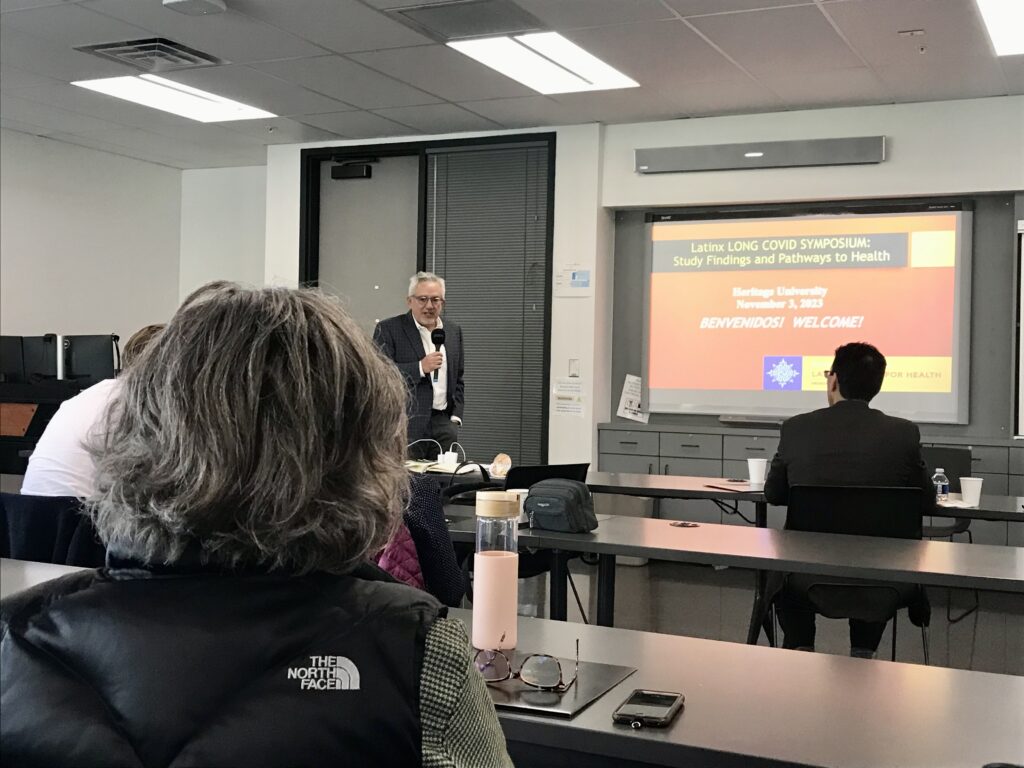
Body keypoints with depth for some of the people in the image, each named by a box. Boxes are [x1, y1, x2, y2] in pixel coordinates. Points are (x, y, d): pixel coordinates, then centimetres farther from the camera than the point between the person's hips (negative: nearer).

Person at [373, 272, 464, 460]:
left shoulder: (453, 331, 15)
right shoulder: (388, 329, -2)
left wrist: (455, 417, 11)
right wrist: (420, 367, -19)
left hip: (443, 422, 5)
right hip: (406, 424, -4)